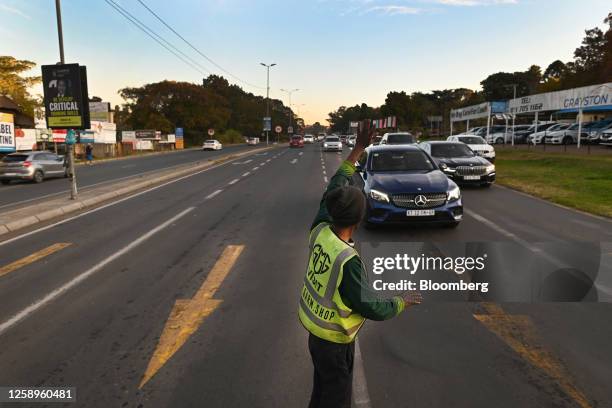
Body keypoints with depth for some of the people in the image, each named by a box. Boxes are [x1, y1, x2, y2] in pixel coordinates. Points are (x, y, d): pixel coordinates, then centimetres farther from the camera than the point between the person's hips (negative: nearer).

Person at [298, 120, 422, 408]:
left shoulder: (320, 230, -13)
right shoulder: (347, 261, -33)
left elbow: (334, 189, -3)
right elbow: (372, 308, -24)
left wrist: (358, 149, -1)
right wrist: (403, 301, -5)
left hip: (314, 328, 7)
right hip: (334, 339, -7)